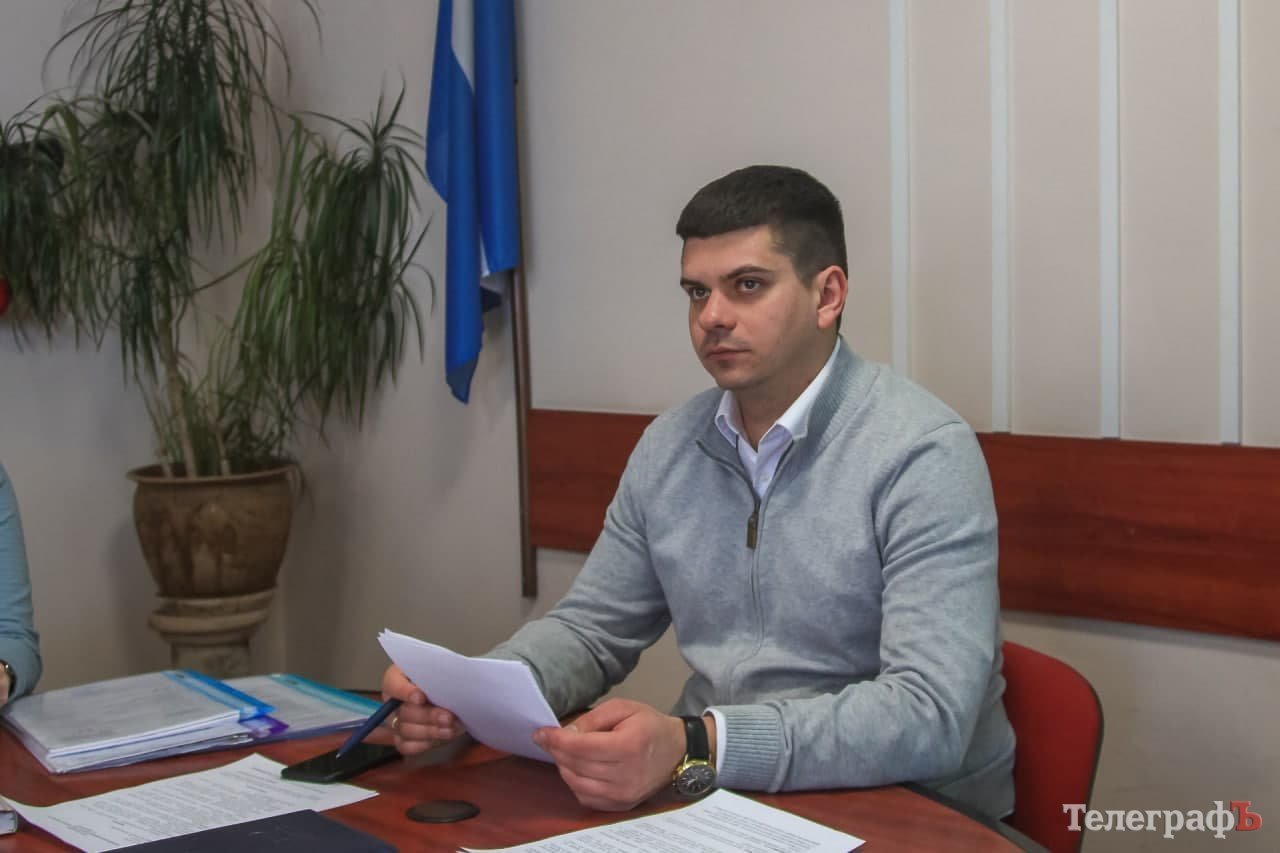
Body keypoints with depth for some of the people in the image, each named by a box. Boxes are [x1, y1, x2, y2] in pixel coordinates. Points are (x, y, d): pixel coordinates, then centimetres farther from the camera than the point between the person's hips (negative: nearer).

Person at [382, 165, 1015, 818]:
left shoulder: (922, 453, -15)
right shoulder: (668, 448, 5)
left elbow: (930, 716, -24)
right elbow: (590, 627, 13)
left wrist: (693, 747, -35)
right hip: (718, 800, 5)